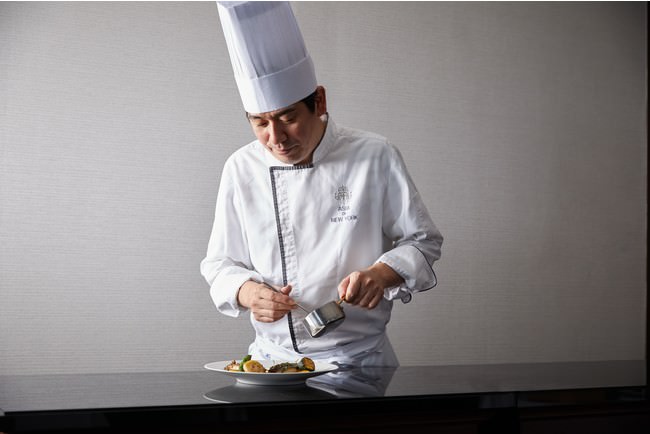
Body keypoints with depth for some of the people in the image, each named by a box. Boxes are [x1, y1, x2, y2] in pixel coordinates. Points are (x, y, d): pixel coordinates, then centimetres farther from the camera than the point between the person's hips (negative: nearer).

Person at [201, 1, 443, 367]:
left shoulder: (375, 157, -2)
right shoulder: (241, 169, 4)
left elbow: (423, 242, 5)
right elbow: (221, 264, 11)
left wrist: (382, 274, -14)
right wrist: (247, 292, -10)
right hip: (273, 358, 2)